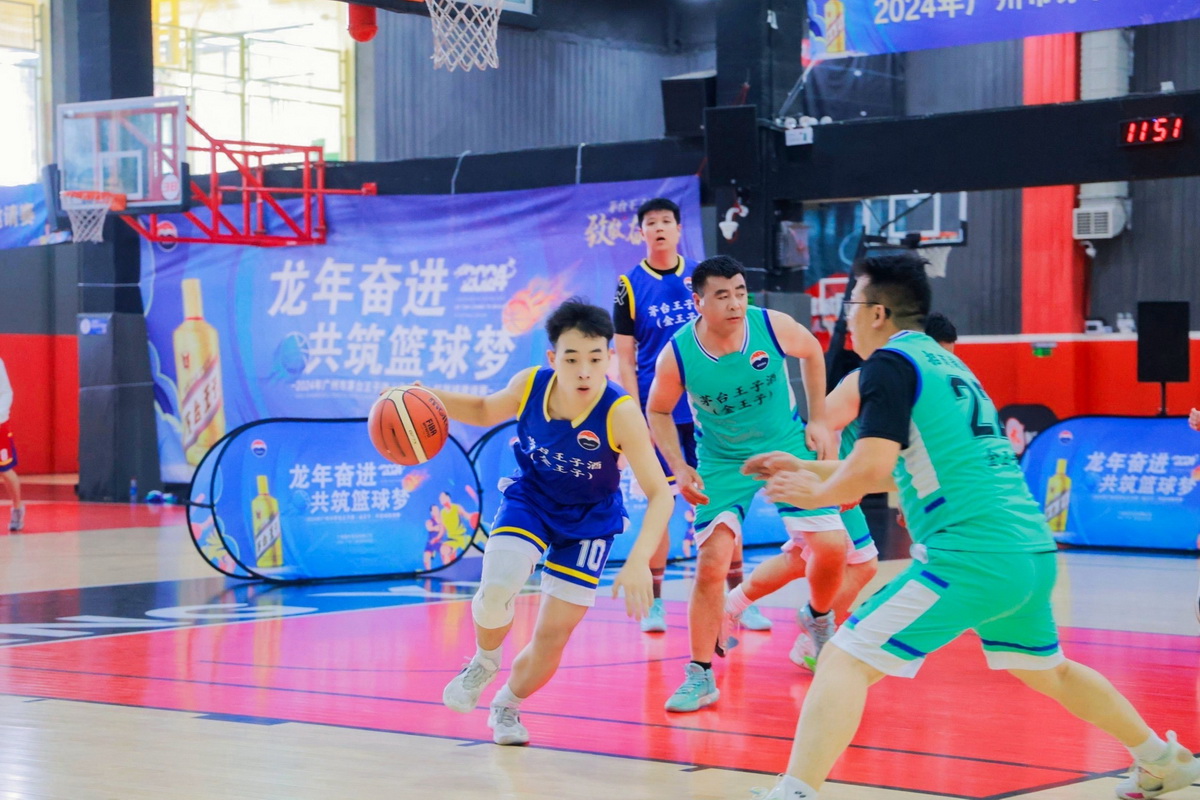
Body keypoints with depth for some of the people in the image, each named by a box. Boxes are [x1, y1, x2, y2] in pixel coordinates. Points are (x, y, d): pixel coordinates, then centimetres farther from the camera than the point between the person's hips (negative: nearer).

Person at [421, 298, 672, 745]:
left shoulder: (620, 413, -32)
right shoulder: (529, 385, -21)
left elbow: (659, 494, -33)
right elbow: (485, 411, 3)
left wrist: (639, 562, -47)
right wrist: (430, 399, -16)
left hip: (587, 520, -1)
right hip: (529, 498, 1)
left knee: (552, 638, 4)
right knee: (494, 596, -24)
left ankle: (507, 706, 35)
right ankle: (485, 662, 10)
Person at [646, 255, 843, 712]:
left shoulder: (773, 327, -20)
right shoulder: (677, 356, -21)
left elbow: (812, 352, 3)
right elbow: (657, 411, -2)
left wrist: (818, 421, 2)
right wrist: (679, 469, -13)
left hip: (787, 446, 1)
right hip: (721, 460, -1)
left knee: (832, 547, -6)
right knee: (711, 563, -13)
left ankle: (819, 621, 27)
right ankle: (700, 676, 1)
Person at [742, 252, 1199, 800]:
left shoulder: (890, 363, -5)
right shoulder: (945, 363, 21)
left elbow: (870, 469, -18)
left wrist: (814, 494, 0)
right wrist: (809, 469, 31)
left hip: (970, 557, -9)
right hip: (1032, 552, 9)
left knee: (845, 661, -10)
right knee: (1047, 669, 31)